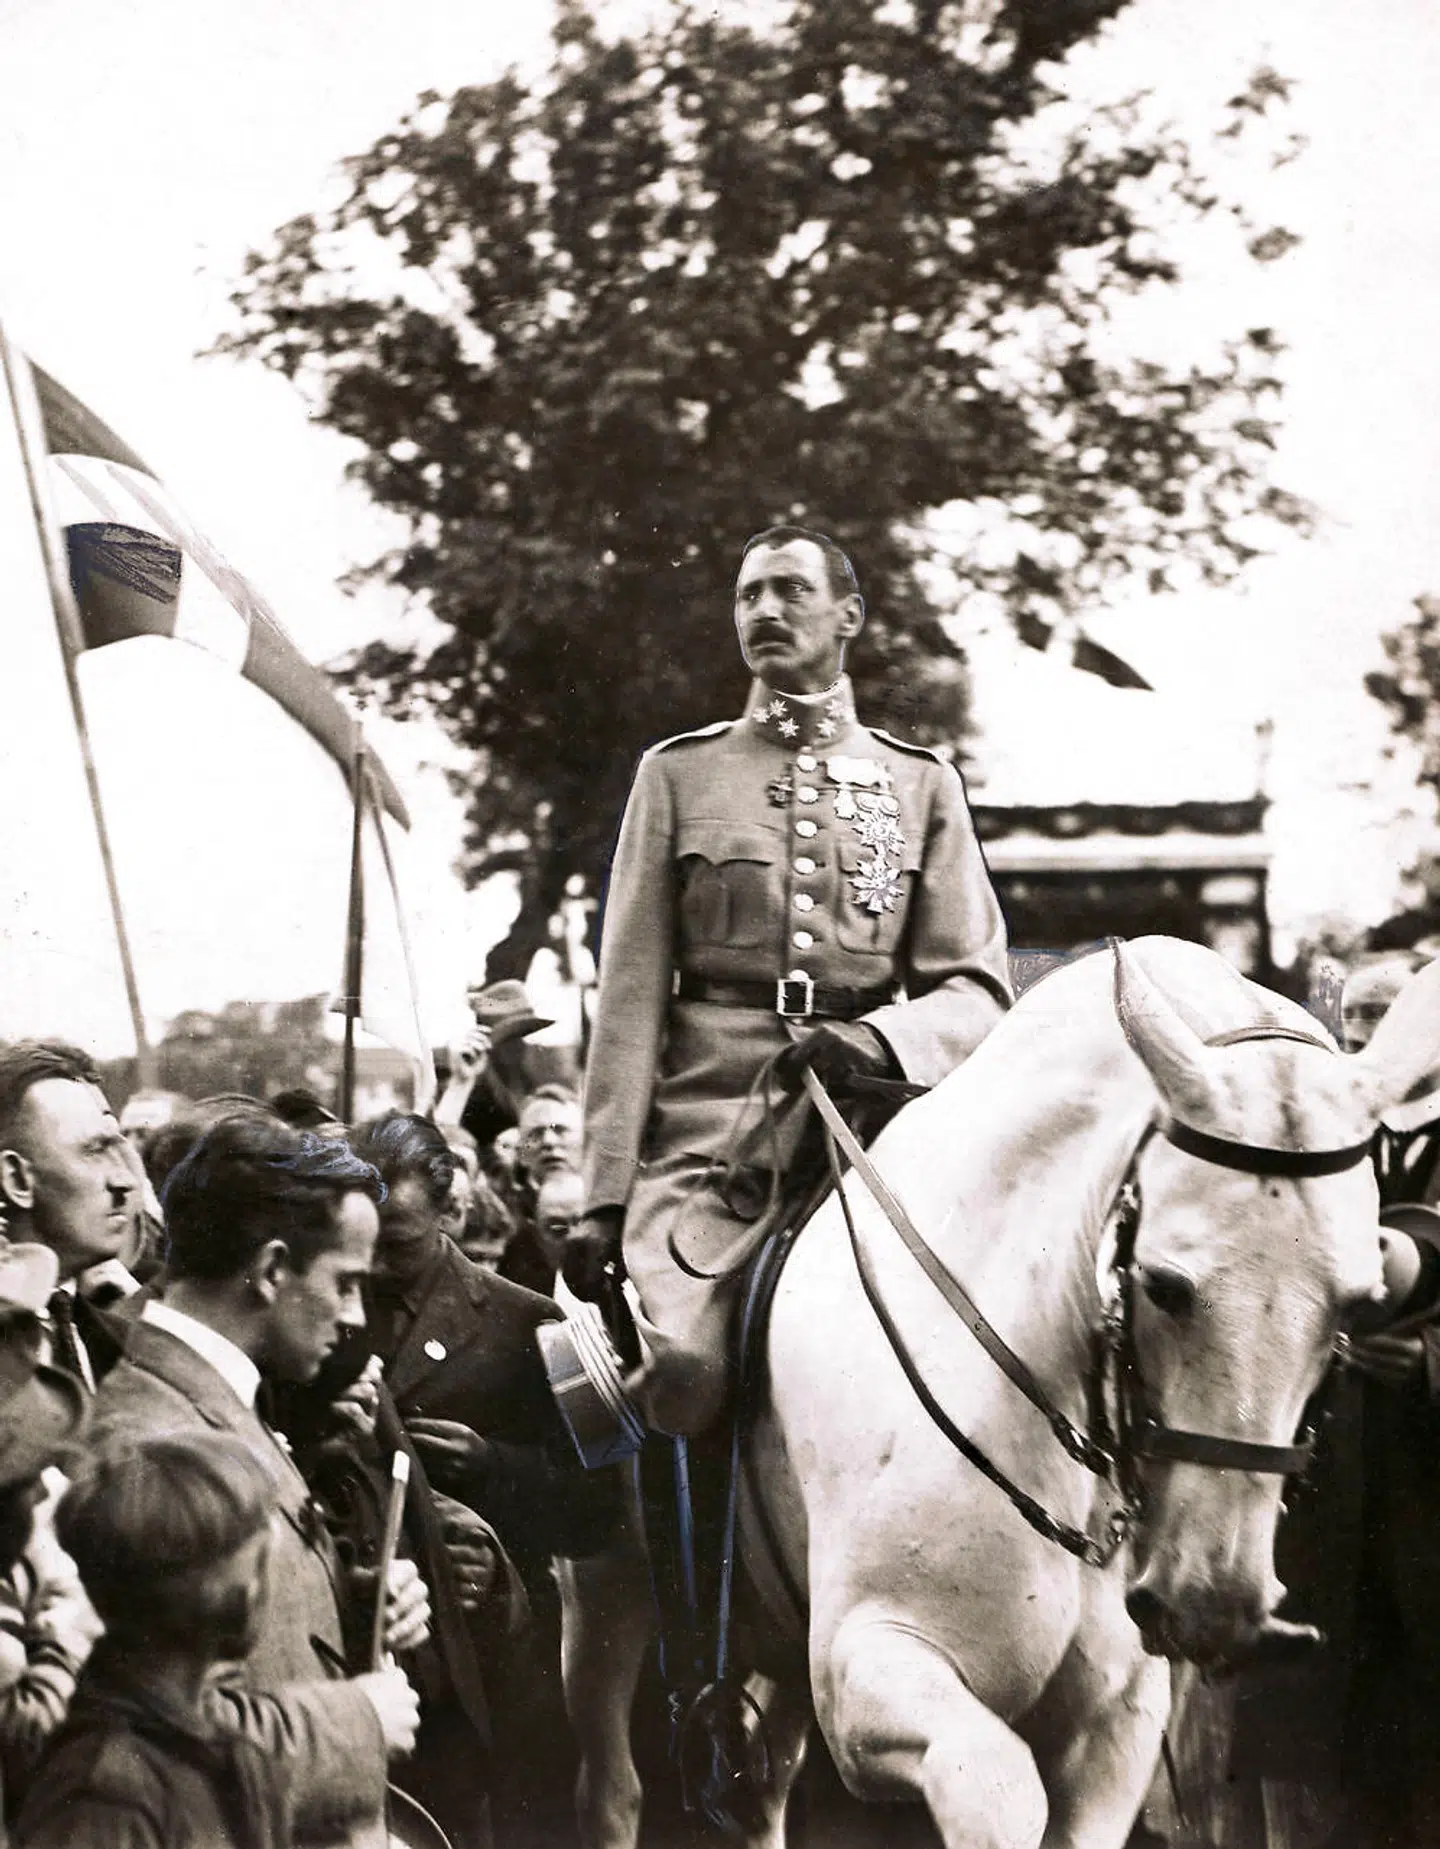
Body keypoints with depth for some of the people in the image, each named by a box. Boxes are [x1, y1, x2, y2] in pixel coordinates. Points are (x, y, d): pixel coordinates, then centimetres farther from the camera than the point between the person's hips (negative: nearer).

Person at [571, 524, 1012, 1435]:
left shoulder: (922, 783, 15)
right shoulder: (678, 773, 12)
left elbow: (977, 988, 8)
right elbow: (632, 997, 7)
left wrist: (878, 1039, -15)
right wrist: (606, 1196, -1)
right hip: (706, 1144, -1)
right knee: (685, 1376, -23)